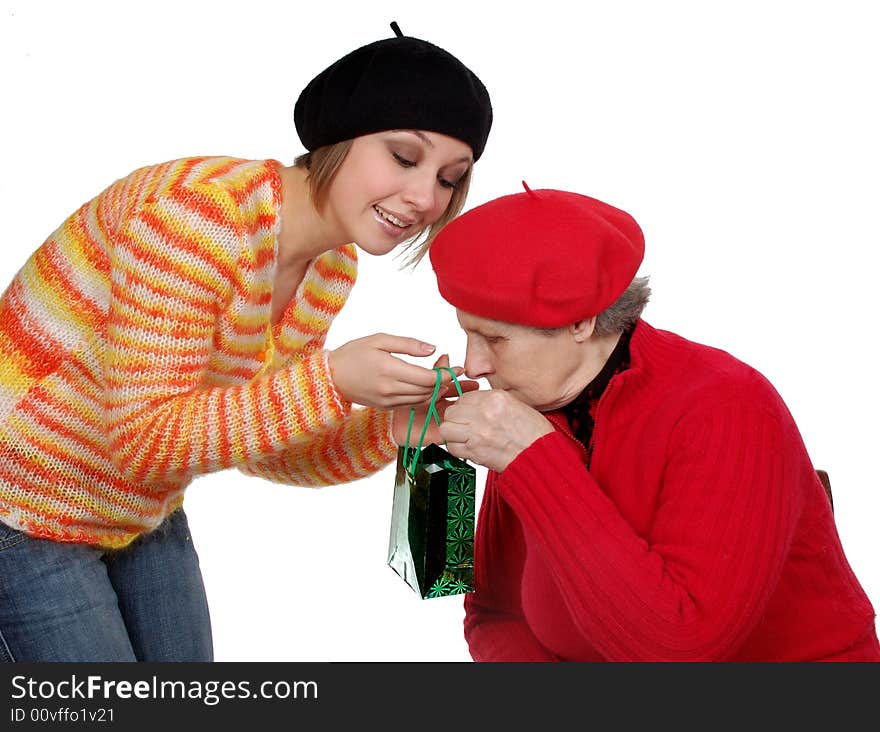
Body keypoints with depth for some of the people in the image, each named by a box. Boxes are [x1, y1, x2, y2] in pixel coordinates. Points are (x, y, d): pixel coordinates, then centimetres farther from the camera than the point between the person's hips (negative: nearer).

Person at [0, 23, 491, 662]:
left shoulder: (334, 263, -3)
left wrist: (392, 427, -17)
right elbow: (141, 443, -29)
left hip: (143, 516, 8)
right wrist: (331, 381, -37)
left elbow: (266, 446, 1)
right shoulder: (203, 210, -28)